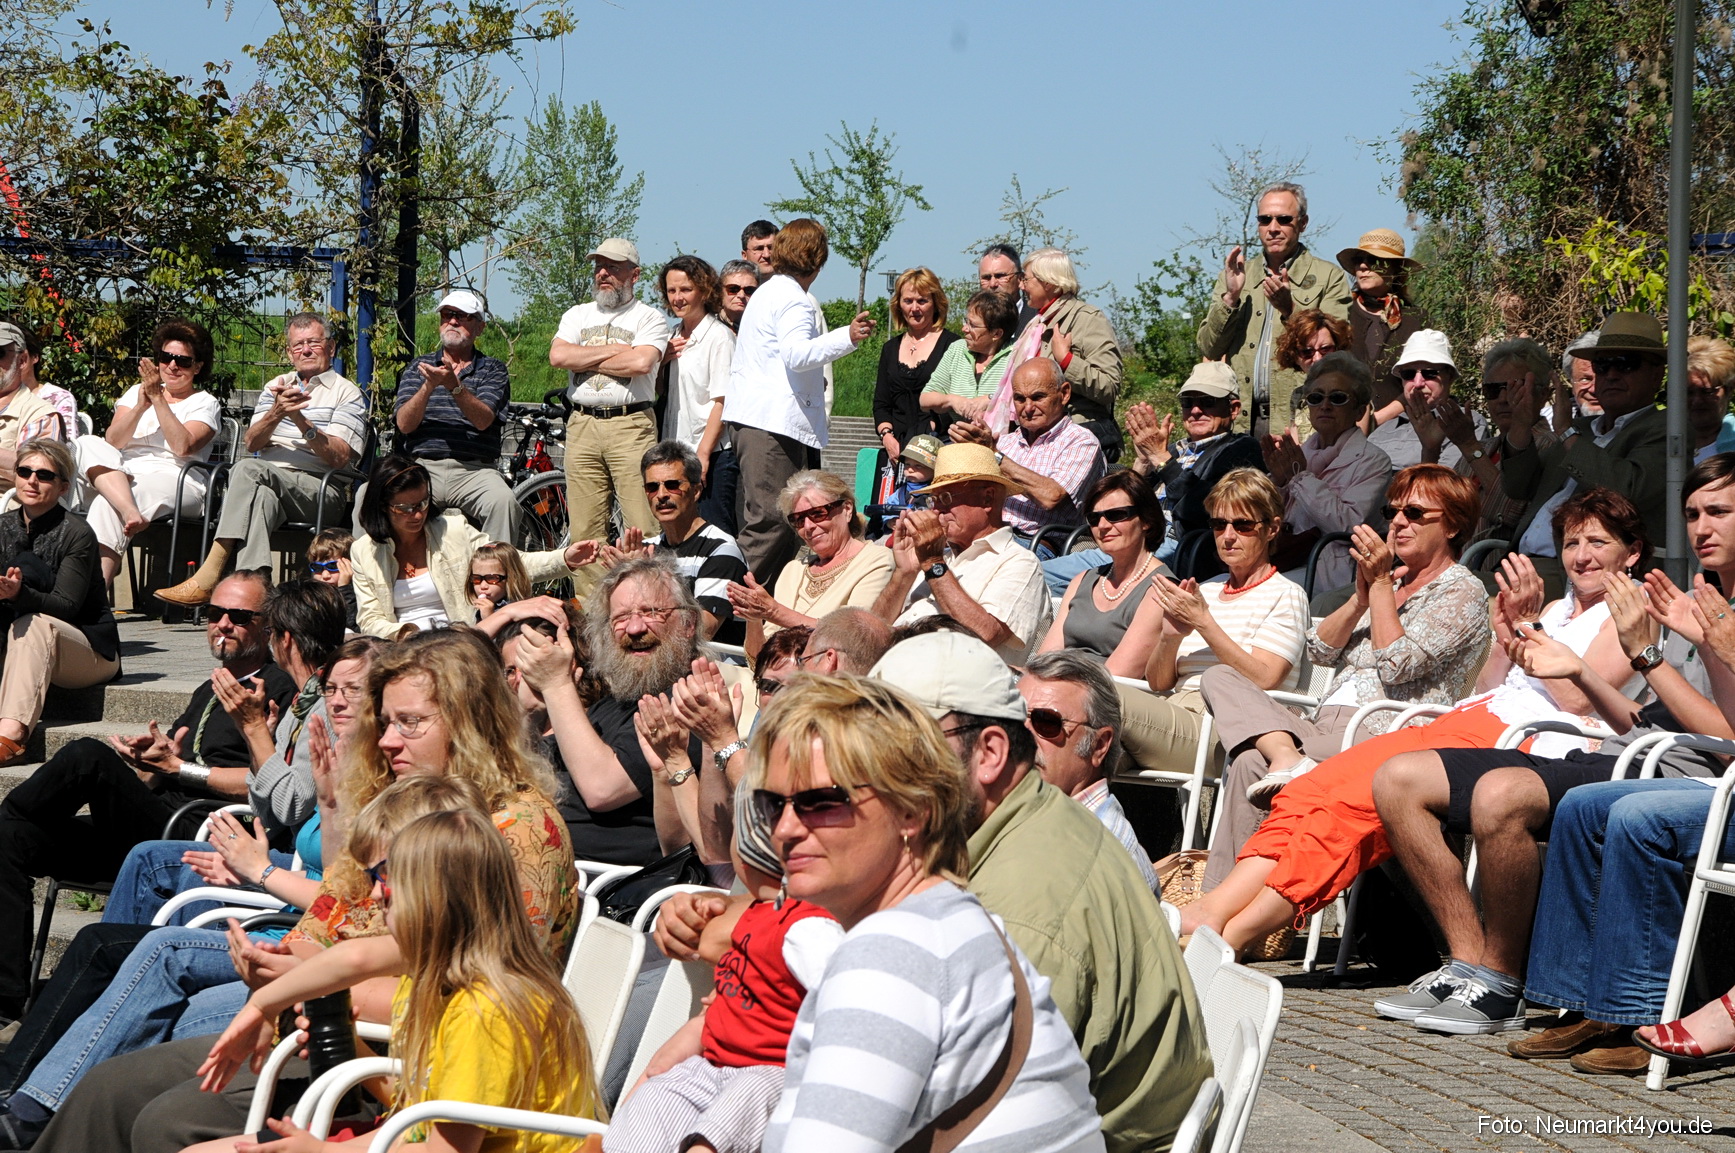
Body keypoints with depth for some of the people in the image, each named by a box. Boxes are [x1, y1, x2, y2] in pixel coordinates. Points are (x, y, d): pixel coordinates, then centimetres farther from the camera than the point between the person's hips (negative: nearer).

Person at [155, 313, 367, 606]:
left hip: (319, 490, -4)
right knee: (260, 496, -36)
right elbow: (251, 444, 11)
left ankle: (209, 575, -40)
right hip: (265, 483, 4)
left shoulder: (347, 393, 10)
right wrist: (277, 413, -9)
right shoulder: (276, 387, 26)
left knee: (249, 469, -32)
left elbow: (339, 457, -5)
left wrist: (300, 418, -16)